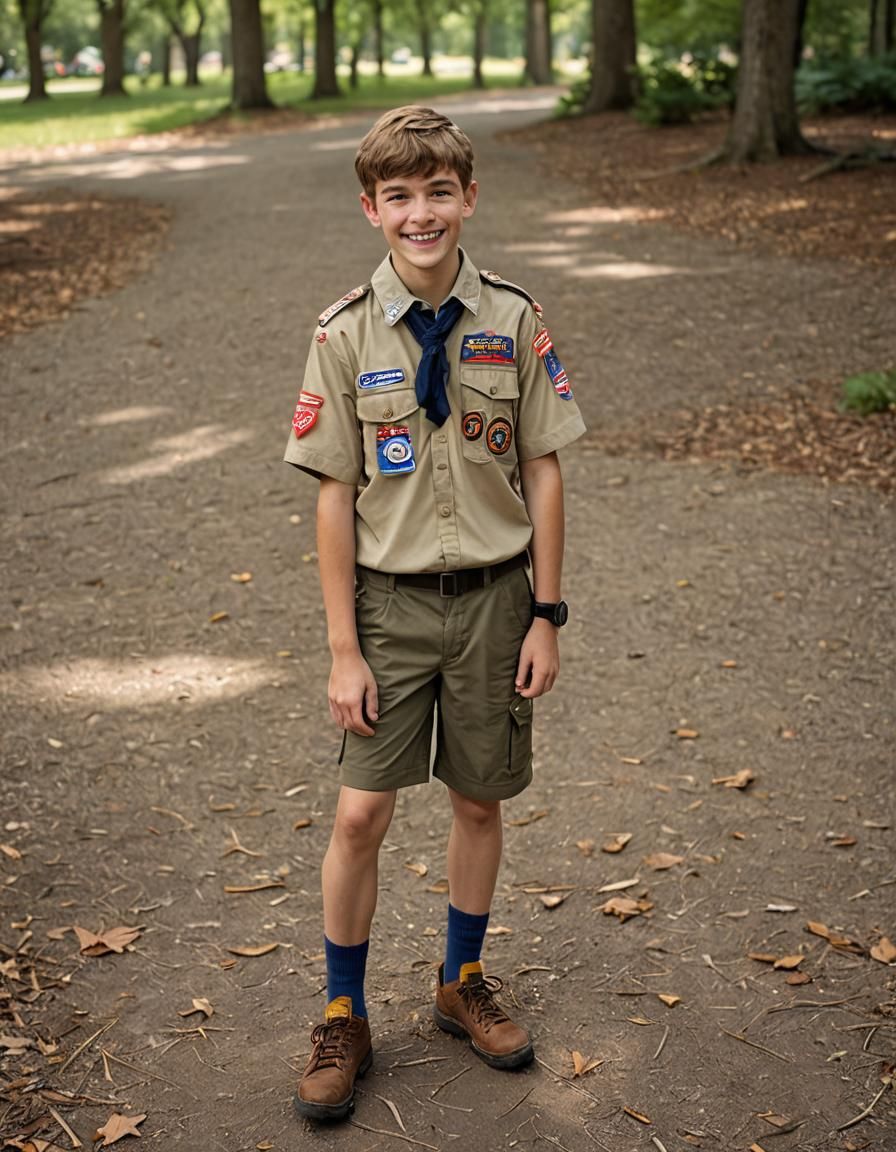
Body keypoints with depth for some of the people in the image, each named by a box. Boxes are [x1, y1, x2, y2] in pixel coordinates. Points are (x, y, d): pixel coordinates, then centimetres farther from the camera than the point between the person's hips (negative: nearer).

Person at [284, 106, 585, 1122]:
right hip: (391, 599, -1)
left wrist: (545, 616, 0)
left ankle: (462, 984, 35)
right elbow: (335, 497, -6)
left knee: (480, 800, 13)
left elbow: (542, 474, 1)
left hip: (493, 596, 2)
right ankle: (344, 1020, 20)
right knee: (360, 812, -1)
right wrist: (343, 648, -7)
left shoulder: (514, 322, -4)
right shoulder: (345, 335, -7)